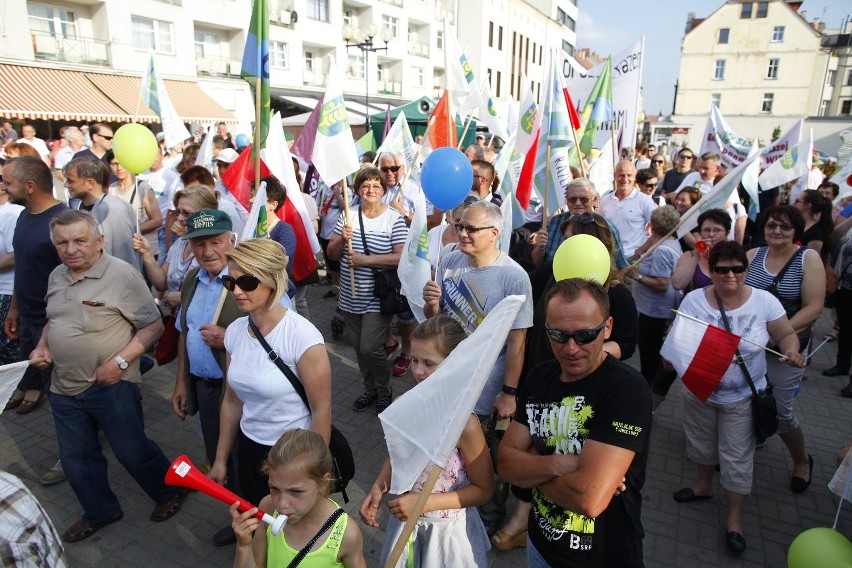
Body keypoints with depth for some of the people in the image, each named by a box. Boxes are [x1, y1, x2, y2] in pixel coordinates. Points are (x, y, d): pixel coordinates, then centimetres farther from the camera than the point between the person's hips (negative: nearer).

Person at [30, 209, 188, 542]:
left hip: (111, 386, -7)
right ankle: (99, 513, 41)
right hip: (64, 389, 7)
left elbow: (153, 326, -17)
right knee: (75, 459, 18)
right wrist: (42, 345, 3)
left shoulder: (121, 275, -18)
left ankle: (170, 492, 33)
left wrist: (119, 361, -23)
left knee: (132, 451, 7)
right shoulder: (57, 277, 5)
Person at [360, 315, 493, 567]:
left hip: (446, 527, -4)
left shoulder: (464, 423, -26)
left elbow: (483, 490, -15)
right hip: (404, 519, 4)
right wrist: (378, 487, -12)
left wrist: (425, 502, -22)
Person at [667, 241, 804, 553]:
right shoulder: (694, 300, -11)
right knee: (701, 443, 23)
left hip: (741, 398, -2)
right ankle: (704, 485, 51)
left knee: (737, 457, 7)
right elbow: (677, 340, -9)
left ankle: (735, 518, 27)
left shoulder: (764, 301, -12)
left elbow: (787, 334, -1)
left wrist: (792, 351, -22)